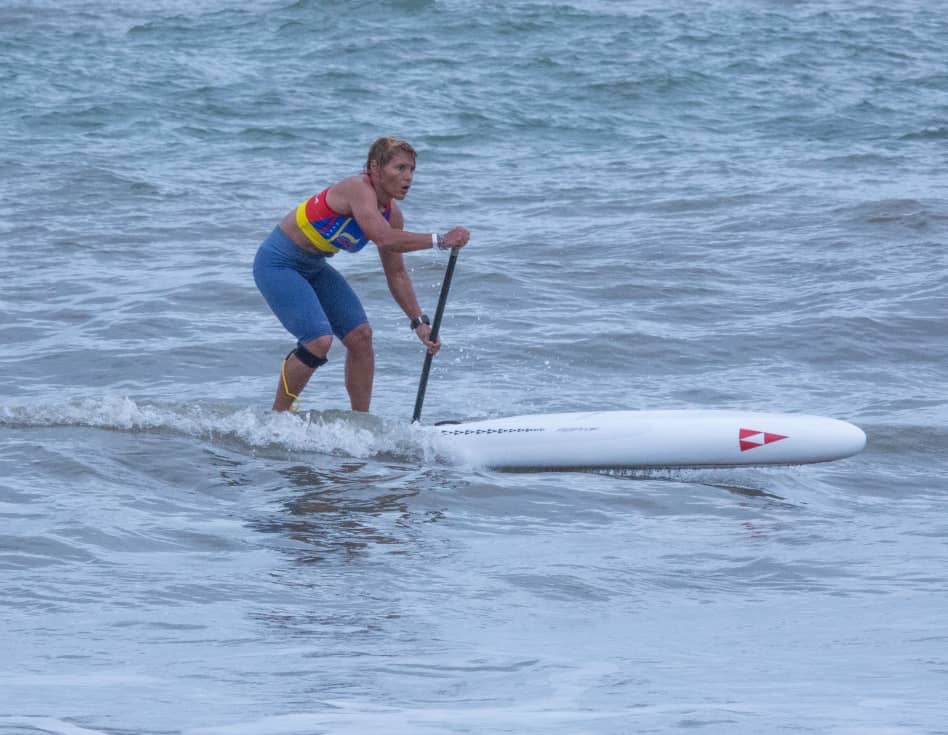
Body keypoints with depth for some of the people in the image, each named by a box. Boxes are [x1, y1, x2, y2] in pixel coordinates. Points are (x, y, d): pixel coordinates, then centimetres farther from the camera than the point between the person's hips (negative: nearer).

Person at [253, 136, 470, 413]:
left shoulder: (392, 213, -1)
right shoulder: (358, 189, -27)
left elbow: (396, 274, 8)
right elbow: (383, 238, -43)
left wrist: (418, 321, 2)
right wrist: (439, 240, -43)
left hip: (313, 266, 9)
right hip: (278, 264, -9)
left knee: (361, 335, 0)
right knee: (319, 341, -21)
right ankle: (278, 418, -3)